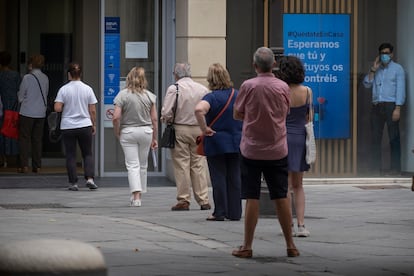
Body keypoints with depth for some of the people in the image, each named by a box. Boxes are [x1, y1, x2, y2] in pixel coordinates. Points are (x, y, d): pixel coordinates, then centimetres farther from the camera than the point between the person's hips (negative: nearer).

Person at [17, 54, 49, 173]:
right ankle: (37, 166, 9)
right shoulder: (45, 78, 2)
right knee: (37, 139, 10)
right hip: (41, 113, 5)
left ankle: (24, 165, -1)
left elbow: (20, 96, -4)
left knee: (24, 138, 4)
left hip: (27, 113, -4)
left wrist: (21, 100, 17)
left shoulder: (27, 78, -12)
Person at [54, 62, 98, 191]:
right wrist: (94, 125, 10)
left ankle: (74, 183, 5)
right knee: (88, 154, 12)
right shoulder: (87, 89, -2)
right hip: (85, 126, 1)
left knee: (71, 156, 6)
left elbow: (57, 108, -12)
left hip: (68, 127, -1)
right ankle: (90, 178, -5)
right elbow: (92, 110, -1)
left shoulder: (63, 89, -7)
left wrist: (66, 107, 9)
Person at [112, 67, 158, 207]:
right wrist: (154, 138, 11)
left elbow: (116, 117, -14)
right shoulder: (149, 96, 0)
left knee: (133, 165, -2)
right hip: (146, 132, 2)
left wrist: (117, 133, 1)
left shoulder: (123, 95, -8)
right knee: (143, 165, 15)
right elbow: (154, 119, 1)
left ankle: (136, 196, -12)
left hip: (128, 132, -2)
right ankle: (139, 193, 25)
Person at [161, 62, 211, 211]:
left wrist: (166, 120, 8)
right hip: (199, 129, 3)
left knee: (181, 165, 1)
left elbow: (166, 112, -13)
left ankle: (183, 200, 1)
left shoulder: (174, 89, -8)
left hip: (180, 130, -3)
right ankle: (203, 200, 6)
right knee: (199, 165, 7)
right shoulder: (203, 89, 3)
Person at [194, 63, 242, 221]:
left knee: (218, 178, 2)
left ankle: (220, 212, 4)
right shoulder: (237, 95, 4)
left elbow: (199, 110, -31)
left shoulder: (212, 97, -12)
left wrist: (204, 129, -20)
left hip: (216, 143, -4)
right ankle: (234, 212, 10)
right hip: (237, 143, 4)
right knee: (234, 177, 8)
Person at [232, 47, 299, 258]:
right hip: (277, 151, 2)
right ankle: (290, 245, 13)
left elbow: (237, 115, 1)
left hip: (252, 150, -2)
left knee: (252, 199, 1)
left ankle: (247, 246, 3)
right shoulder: (283, 87, -3)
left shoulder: (248, 86, -9)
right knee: (281, 197, 8)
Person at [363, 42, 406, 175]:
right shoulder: (376, 69, 19)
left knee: (394, 138, -6)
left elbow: (400, 89, -4)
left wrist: (397, 108, -13)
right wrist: (373, 69, -1)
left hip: (390, 105, -5)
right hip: (376, 106, 5)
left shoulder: (397, 68, 3)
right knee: (376, 138, 3)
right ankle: (376, 168, 7)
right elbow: (367, 84, 9)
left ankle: (396, 168, -7)